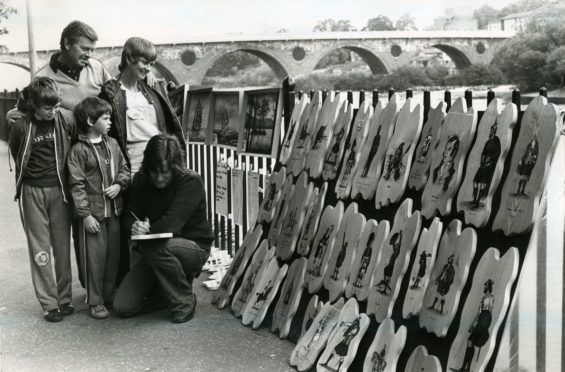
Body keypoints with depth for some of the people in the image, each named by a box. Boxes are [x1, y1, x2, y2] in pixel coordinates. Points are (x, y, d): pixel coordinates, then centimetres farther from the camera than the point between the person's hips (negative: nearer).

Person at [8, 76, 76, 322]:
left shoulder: (66, 119, -6)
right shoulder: (20, 128, -9)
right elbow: (18, 160, 4)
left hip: (59, 190, 1)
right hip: (32, 191, -1)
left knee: (62, 246, 6)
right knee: (40, 248, 2)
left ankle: (65, 298, 16)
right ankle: (49, 303, 8)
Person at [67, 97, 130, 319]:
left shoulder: (112, 144, 7)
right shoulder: (79, 150, -10)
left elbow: (124, 169, 15)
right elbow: (77, 184, -11)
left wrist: (119, 184, -7)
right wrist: (85, 214, -15)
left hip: (114, 209, 6)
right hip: (93, 211, -6)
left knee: (113, 253, 13)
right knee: (95, 256, -1)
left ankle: (110, 295, 27)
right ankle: (95, 302, 11)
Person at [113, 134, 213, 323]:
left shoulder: (191, 182, -20)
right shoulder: (141, 180, -3)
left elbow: (171, 224, -29)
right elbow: (131, 217, -2)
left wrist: (146, 230, -18)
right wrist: (135, 227, -26)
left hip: (194, 247, -5)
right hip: (155, 251, 5)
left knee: (156, 247, -39)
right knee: (122, 307, -8)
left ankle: (185, 301, -14)